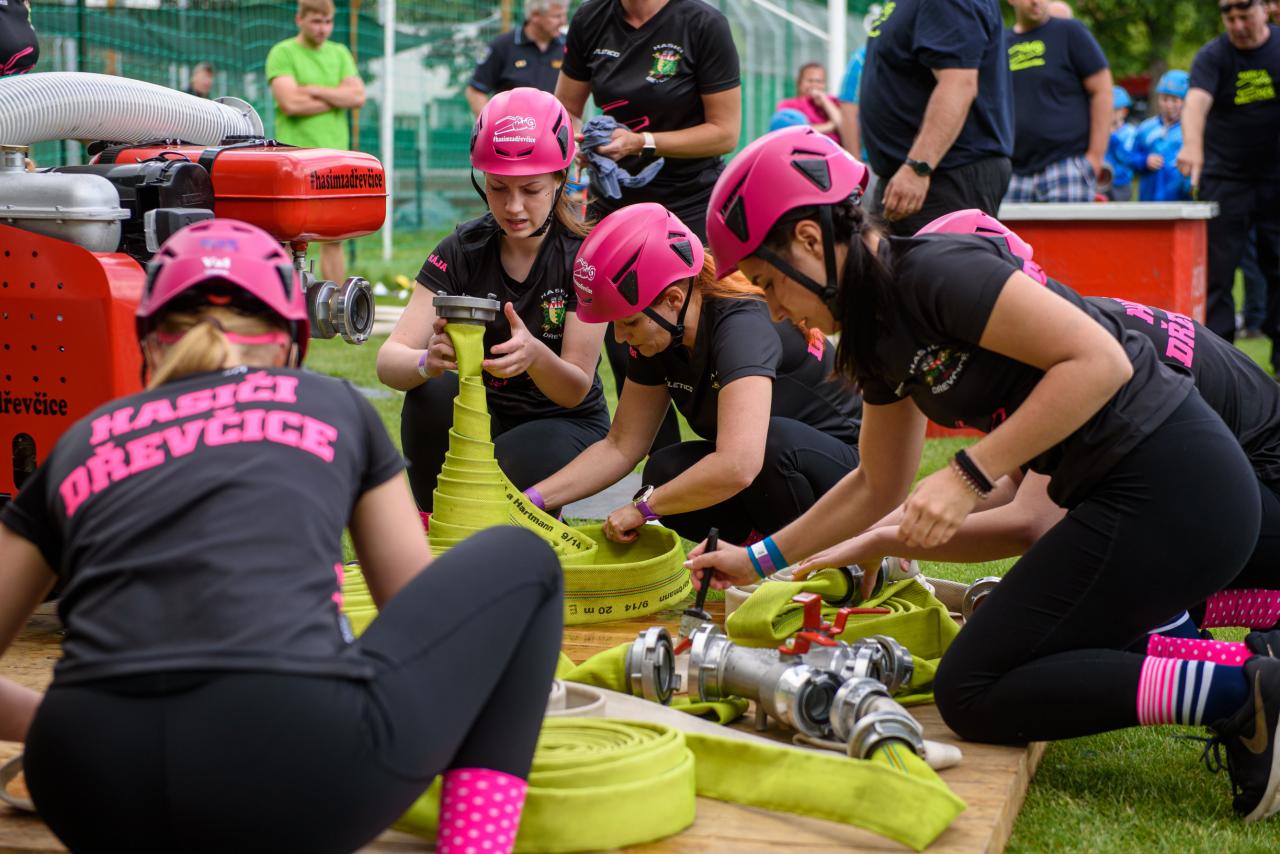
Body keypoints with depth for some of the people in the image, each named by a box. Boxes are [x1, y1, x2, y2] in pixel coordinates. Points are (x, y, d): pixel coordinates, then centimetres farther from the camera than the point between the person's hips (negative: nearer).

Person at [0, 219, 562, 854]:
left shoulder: (81, 443, 26)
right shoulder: (332, 405, 24)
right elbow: (421, 606, 35)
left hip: (95, 797, 3)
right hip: (296, 771, -3)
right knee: (519, 561, 24)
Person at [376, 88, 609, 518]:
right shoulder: (461, 251, -10)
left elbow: (576, 391, -19)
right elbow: (389, 360, -21)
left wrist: (536, 356, -43)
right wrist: (429, 361, -46)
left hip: (566, 423, -1)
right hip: (482, 415, 2)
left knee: (513, 463, -34)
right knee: (434, 394, -31)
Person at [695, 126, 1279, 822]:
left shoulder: (932, 272, -17)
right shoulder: (878, 332, 13)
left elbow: (1099, 361, -23)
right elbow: (878, 486, 26)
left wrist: (969, 475, -22)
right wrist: (760, 559, 26)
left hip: (1172, 493, -10)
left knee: (971, 696, -5)